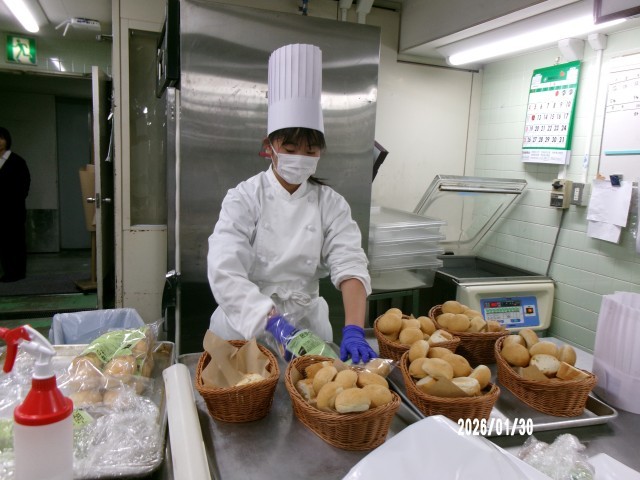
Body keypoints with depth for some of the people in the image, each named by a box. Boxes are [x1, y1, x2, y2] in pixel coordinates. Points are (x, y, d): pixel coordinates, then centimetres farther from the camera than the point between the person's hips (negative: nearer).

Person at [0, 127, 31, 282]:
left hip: (14, 208, -4)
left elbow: (24, 183, -3)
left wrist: (18, 201, -8)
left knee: (16, 239, 0)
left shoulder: (17, 161, -1)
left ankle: (18, 271, 5)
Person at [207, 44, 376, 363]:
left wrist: (353, 330, -31)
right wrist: (275, 323, -35)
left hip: (307, 322, 2)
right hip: (246, 326, -2)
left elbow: (350, 265, -16)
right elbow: (225, 272, -23)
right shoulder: (244, 198, -12)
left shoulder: (331, 203, -5)